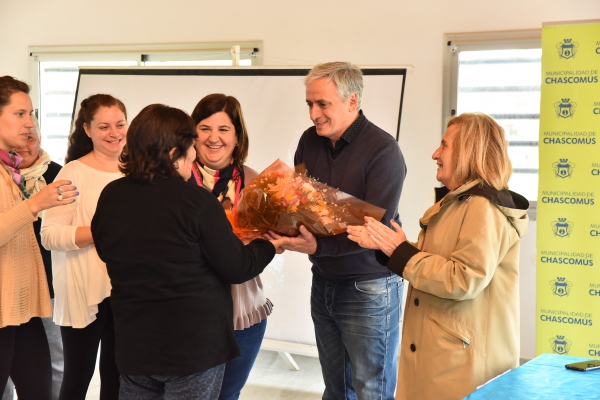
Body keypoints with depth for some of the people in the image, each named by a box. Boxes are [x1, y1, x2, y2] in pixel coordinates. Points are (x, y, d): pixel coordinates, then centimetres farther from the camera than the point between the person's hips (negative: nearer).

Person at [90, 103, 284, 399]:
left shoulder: (110, 196, -2)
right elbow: (236, 268, -12)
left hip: (132, 346, 5)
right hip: (194, 348, -5)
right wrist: (271, 245, 6)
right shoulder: (196, 200, -18)